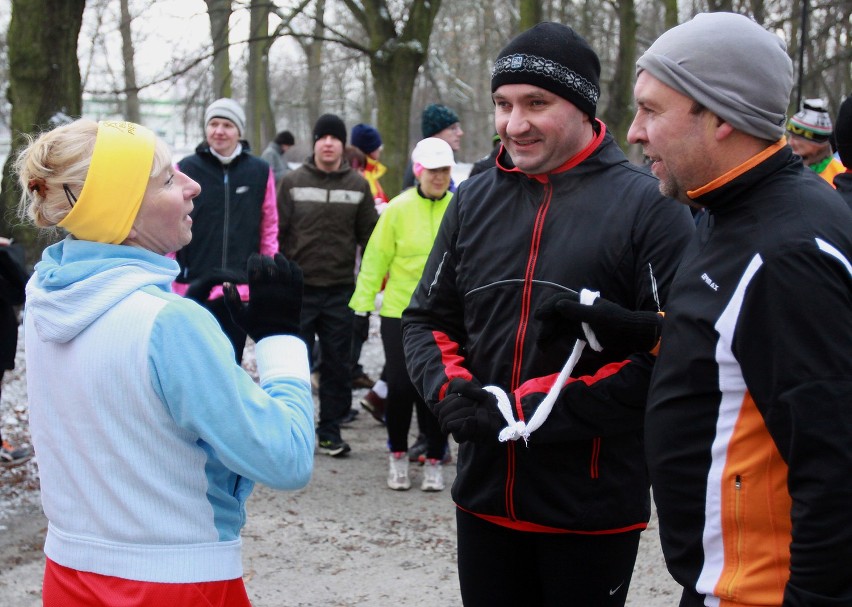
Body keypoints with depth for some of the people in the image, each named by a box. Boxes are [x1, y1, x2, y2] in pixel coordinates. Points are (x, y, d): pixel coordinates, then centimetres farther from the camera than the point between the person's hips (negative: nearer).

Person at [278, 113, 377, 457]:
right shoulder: (293, 182, 1)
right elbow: (277, 232, 1)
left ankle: (330, 431, 15)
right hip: (299, 288, -1)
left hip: (341, 290, 1)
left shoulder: (357, 185, 6)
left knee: (337, 365, 6)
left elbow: (369, 236, 9)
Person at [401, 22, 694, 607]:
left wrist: (530, 411, -18)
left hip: (592, 508, -5)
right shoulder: (475, 200, 9)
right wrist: (451, 390, -7)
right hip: (485, 495, 5)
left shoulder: (649, 206, -9)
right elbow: (428, 318, 15)